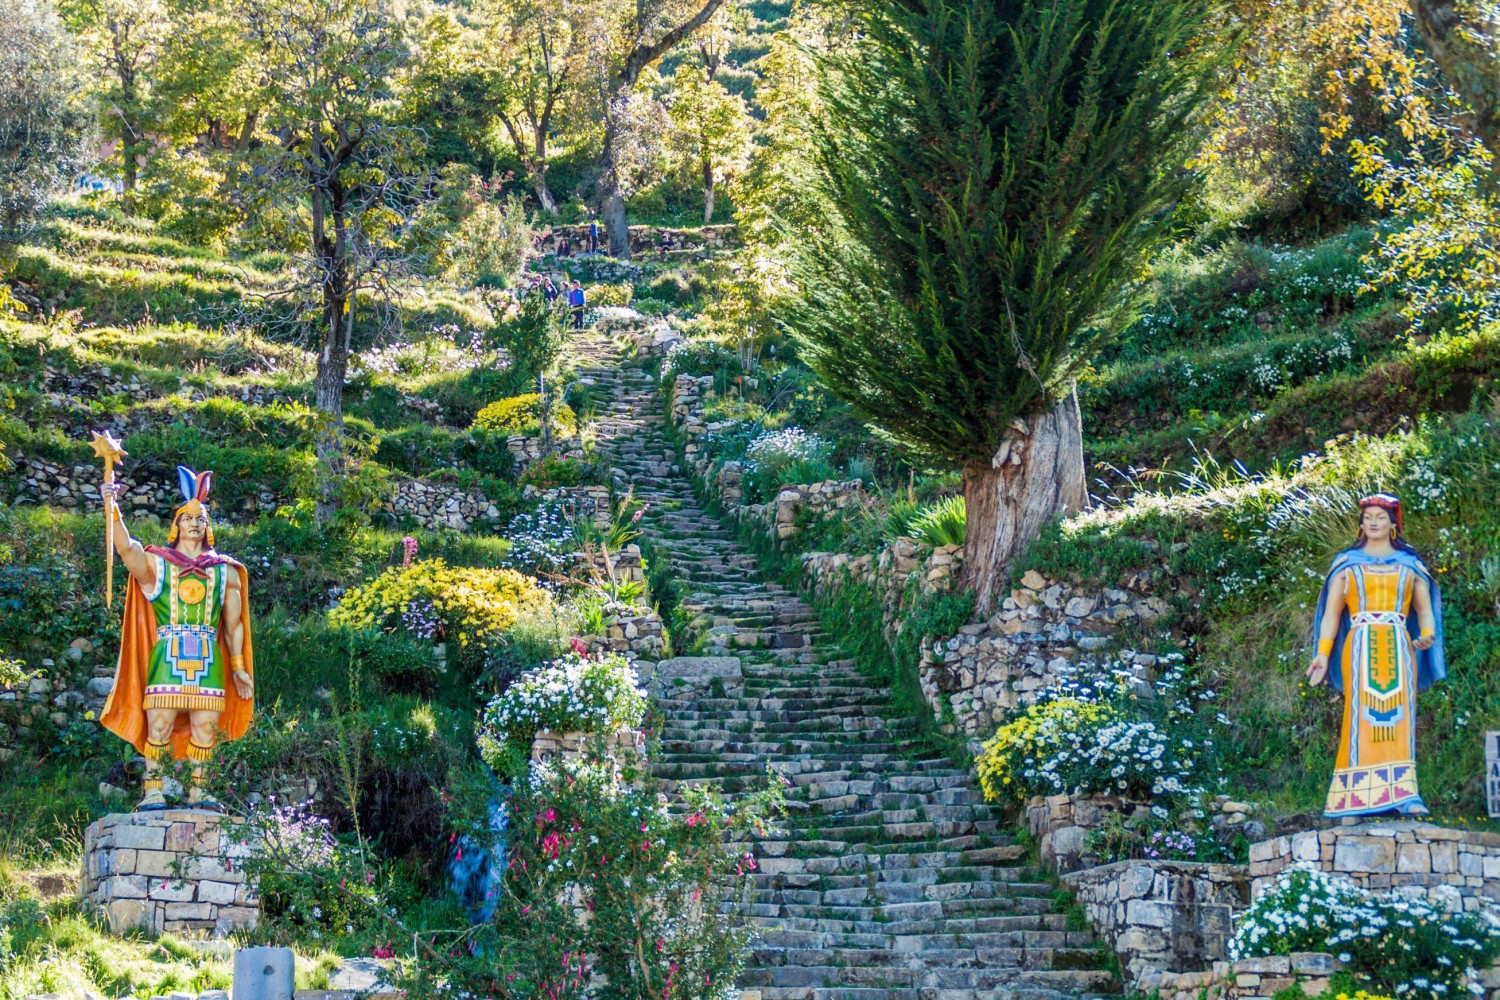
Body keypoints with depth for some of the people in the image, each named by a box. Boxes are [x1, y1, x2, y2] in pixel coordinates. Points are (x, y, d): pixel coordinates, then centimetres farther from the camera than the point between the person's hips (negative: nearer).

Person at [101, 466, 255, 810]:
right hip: (166, 657, -2)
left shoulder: (225, 571, 17)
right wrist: (113, 507, -27)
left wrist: (238, 667, 10)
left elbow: (234, 624, 17)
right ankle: (152, 791, -5)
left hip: (208, 661, 2)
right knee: (158, 727, -9)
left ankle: (197, 792, 7)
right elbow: (126, 548, -11)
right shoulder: (157, 564, 10)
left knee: (205, 729, -1)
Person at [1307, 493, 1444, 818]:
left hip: (1398, 649, 1)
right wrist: (1323, 653, -2)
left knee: (1399, 716, -6)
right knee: (1361, 716, -9)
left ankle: (1404, 794, -10)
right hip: (1360, 647, -1)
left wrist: (1427, 634, -9)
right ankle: (1355, 797, -11)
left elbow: (1424, 608, 13)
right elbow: (1331, 612, 8)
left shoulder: (1410, 564, 16)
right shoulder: (1347, 563, 12)